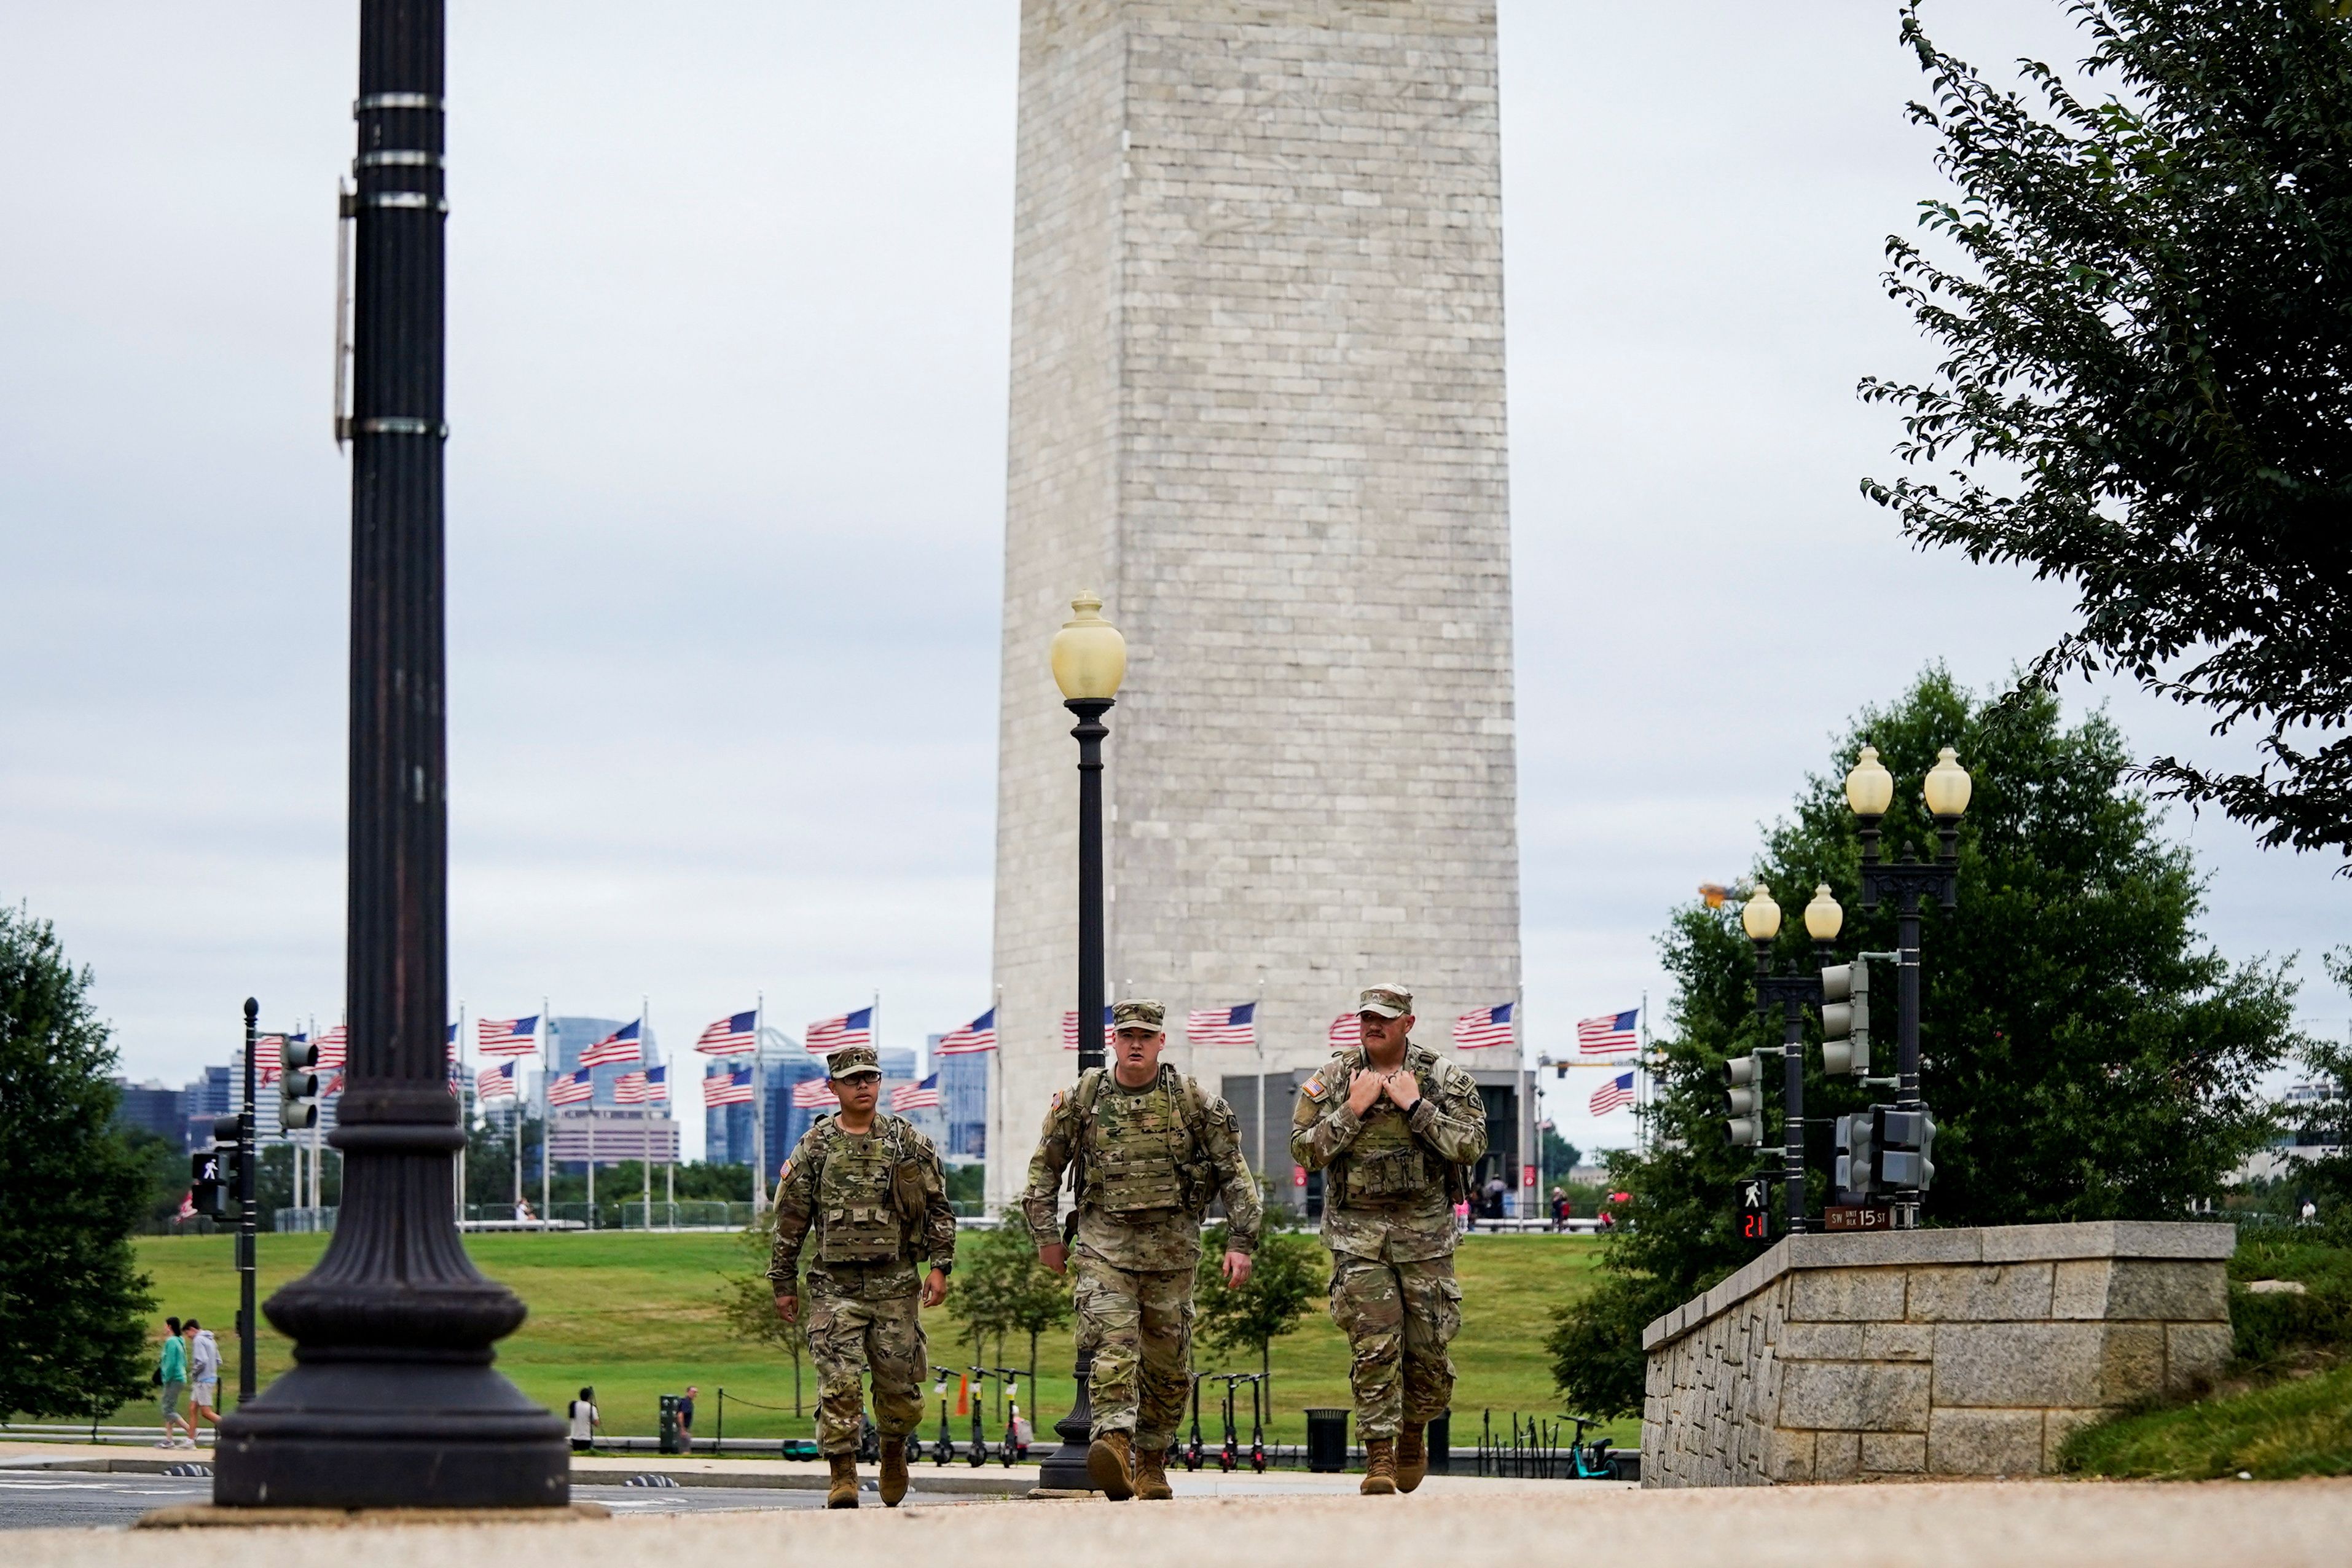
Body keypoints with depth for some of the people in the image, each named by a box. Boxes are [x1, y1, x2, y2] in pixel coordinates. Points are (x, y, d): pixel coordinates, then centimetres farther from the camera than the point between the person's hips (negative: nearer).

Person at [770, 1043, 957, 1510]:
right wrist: (784, 1284, 7)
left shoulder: (909, 1143, 6)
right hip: (835, 1285, -1)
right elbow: (790, 1221, 8)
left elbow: (939, 1208, 8)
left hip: (895, 1283, 1)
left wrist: (941, 1266, -2)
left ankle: (893, 1449, 32)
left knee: (901, 1384, 5)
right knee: (839, 1383, -11)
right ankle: (843, 1475, -5)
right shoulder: (814, 1148, 4)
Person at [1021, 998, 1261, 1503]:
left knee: (1168, 1363, 7)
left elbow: (1235, 1173, 5)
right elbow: (1044, 1169, 15)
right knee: (1113, 1345, -21)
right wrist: (1047, 1236, 11)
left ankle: (1151, 1462, 22)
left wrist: (1241, 1242, -1)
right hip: (1104, 1240, -1)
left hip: (1172, 1245, 1)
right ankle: (1114, 1444, -37)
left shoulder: (1192, 1100, 3)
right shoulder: (1082, 1098, 4)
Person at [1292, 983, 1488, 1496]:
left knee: (1428, 1346, 3)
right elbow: (1305, 1150, -3)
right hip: (1357, 1232, 0)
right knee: (1374, 1346, -10)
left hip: (1425, 1231, 0)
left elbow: (1472, 1146, -9)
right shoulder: (1331, 1080, 4)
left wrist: (1415, 1106, -14)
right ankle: (1379, 1457, -6)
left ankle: (1414, 1431, 30)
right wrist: (1353, 1110, -12)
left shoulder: (1445, 1079, 2)